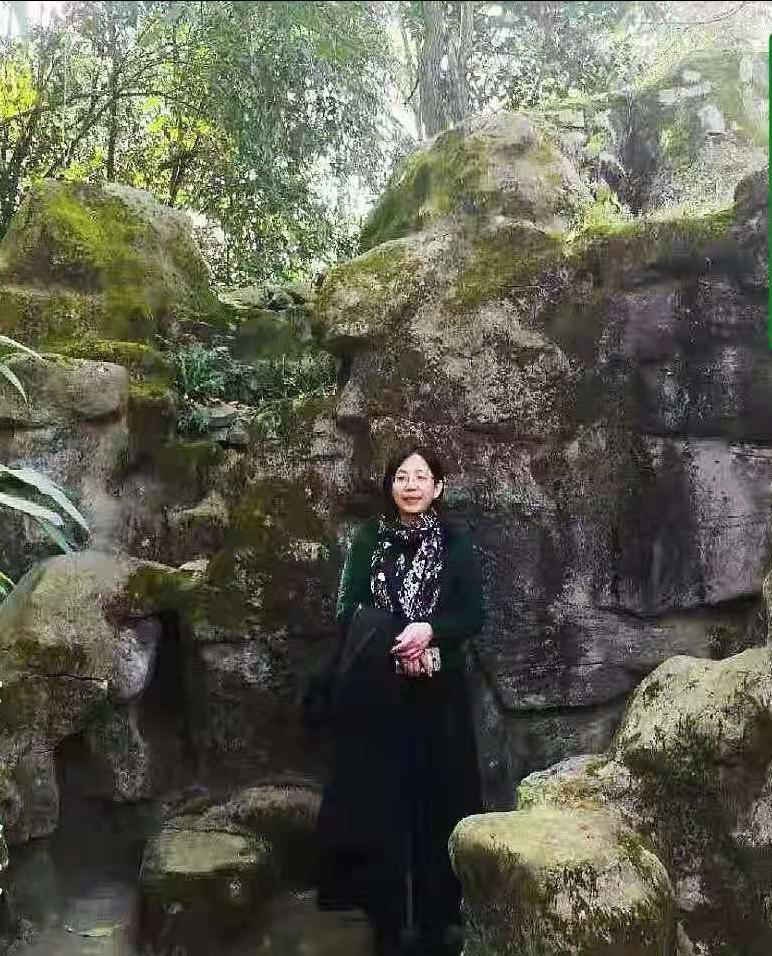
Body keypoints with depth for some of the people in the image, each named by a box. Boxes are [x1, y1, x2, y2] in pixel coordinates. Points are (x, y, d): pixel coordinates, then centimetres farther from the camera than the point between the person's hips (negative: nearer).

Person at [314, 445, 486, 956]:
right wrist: (397, 643, -17)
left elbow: (475, 615, -3)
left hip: (439, 691, 0)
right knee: (381, 798, 2)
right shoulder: (369, 538, 4)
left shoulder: (456, 540, 2)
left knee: (437, 796, 3)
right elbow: (350, 611, -2)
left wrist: (429, 631, -21)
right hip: (379, 691, 0)